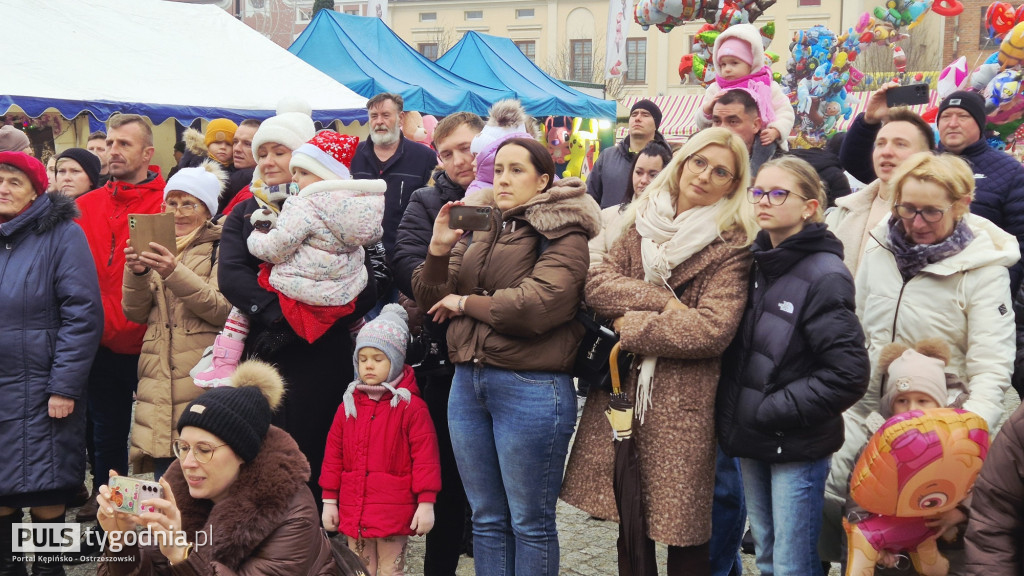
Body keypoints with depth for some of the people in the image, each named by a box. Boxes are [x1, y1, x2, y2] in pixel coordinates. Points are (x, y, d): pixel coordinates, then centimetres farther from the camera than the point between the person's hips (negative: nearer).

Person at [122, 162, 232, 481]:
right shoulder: (156, 245, 19)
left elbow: (223, 309, -11)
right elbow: (135, 313, 13)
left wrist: (175, 273, -22)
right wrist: (136, 273, -6)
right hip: (158, 380, 5)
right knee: (164, 480, 4)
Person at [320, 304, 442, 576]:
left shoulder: (410, 406, -7)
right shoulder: (348, 405, 6)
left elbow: (425, 456, -10)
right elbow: (333, 454, 9)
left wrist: (426, 502, -13)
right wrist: (329, 500, 7)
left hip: (394, 511, -4)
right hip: (353, 510, 5)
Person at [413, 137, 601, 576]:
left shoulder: (562, 233, -5)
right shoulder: (478, 228, 14)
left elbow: (538, 305, -21)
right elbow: (431, 303, 11)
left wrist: (465, 302, -8)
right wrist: (439, 249, -7)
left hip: (531, 387, -6)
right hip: (467, 381, 6)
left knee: (530, 523, 6)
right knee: (486, 519, 16)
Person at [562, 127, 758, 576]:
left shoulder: (732, 245, -4)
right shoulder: (642, 223, 11)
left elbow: (711, 330, -16)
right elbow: (597, 282, -3)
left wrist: (632, 326, -11)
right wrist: (663, 303, -14)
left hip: (682, 404, -4)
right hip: (621, 392, 5)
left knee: (682, 533, 3)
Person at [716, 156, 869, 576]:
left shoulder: (825, 274, -14)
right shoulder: (753, 262, 5)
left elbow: (849, 375, -18)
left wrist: (772, 411, -16)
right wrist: (733, 414, 2)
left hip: (797, 445, -6)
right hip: (751, 440, 6)